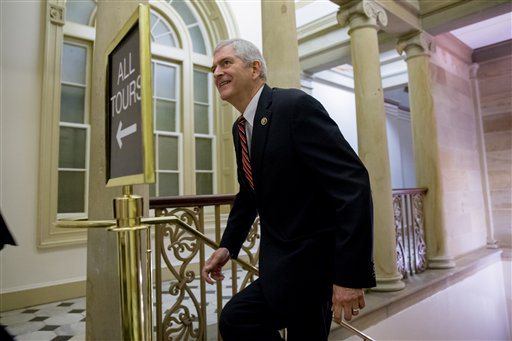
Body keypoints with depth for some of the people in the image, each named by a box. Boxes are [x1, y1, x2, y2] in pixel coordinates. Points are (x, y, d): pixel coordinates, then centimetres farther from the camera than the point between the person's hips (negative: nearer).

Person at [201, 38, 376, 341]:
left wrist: (352, 273, -25)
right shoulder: (241, 127, 8)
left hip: (313, 264, -7)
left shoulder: (296, 106, -18)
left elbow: (352, 183, -24)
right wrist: (228, 246, 11)